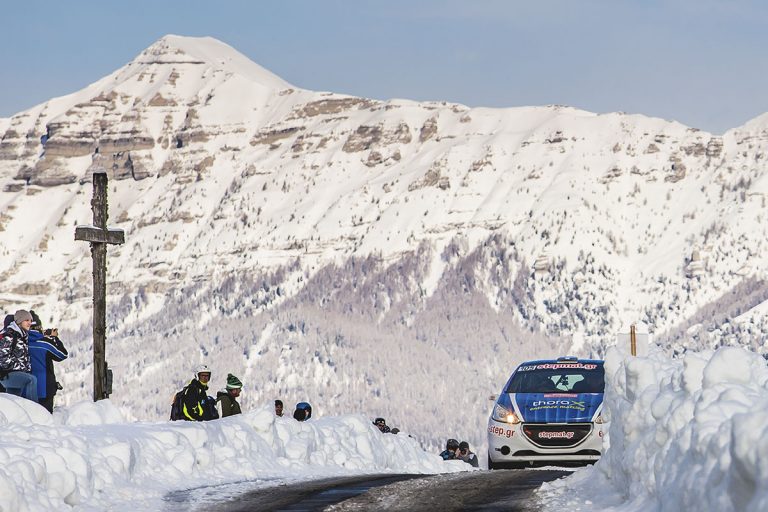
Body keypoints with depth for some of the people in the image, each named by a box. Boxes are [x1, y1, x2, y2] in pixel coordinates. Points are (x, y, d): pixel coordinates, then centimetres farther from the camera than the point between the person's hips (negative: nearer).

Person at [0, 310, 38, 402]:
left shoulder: (23, 336, 17)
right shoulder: (8, 335, -11)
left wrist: (28, 369, 8)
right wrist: (20, 367, -17)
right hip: (8, 374, -9)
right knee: (32, 380, -29)